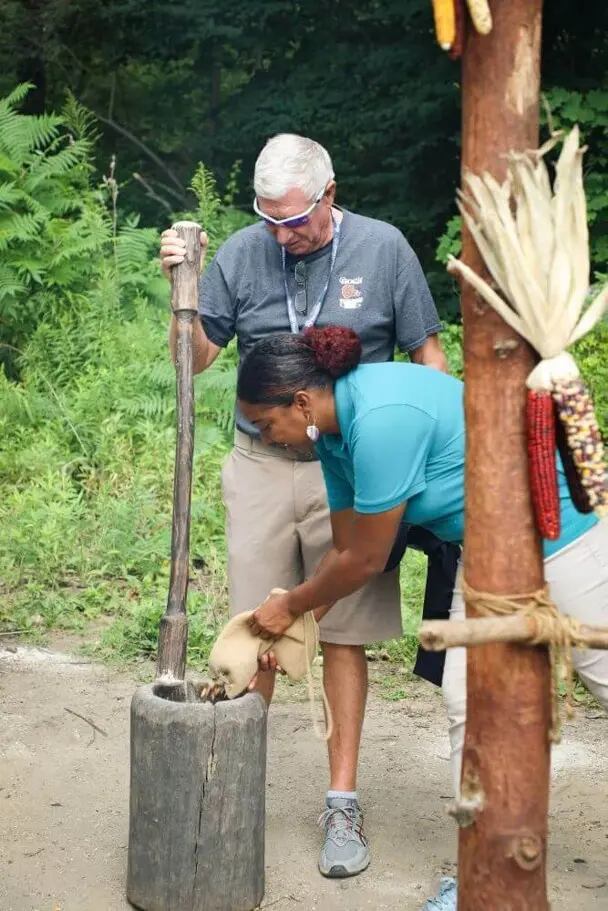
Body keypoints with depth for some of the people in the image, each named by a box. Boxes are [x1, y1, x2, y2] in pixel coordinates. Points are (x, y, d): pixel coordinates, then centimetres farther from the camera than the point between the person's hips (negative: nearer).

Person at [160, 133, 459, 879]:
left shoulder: (382, 249, -2)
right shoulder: (241, 254, 1)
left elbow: (427, 355, 3)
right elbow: (195, 358, 5)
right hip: (259, 467, 2)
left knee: (344, 636, 3)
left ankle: (342, 802, 14)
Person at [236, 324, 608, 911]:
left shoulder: (381, 421, -32)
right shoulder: (338, 425, -2)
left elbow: (365, 562, -22)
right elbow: (345, 548, 7)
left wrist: (289, 607, -7)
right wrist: (293, 629, 7)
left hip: (559, 529, -9)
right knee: (467, 697, 5)